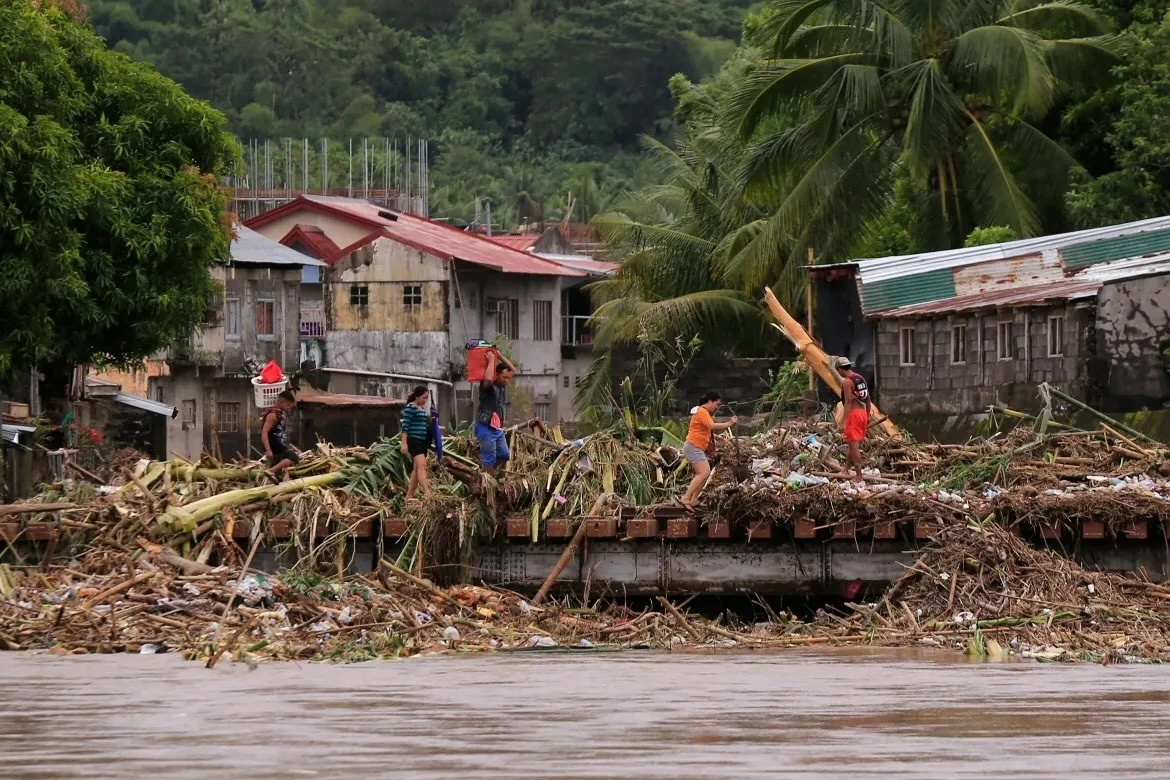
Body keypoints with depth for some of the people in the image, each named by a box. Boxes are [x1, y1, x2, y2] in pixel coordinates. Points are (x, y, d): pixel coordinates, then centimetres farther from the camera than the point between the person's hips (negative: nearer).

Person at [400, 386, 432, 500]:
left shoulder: (422, 408, 17)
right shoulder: (410, 408, -9)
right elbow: (405, 426, -14)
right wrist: (404, 443, -19)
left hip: (423, 441, 10)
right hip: (414, 440, -10)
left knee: (417, 469, 10)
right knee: (422, 466, -20)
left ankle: (409, 496, 15)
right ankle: (427, 494, -30)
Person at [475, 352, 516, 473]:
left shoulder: (501, 385, 13)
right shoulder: (487, 386, -10)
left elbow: (513, 370, 22)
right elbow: (488, 379, -35)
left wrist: (499, 355, 11)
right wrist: (491, 361, -21)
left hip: (498, 429, 9)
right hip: (486, 428, -9)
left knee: (504, 456, 14)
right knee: (489, 460, -7)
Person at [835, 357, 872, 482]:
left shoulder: (847, 382, -13)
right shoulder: (861, 378, 13)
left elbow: (848, 402, -20)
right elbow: (868, 400, 18)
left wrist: (843, 422, -21)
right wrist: (867, 417, 28)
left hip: (853, 414, -9)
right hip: (863, 413, 9)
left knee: (854, 445, -7)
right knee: (853, 444, 21)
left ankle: (859, 477, -11)